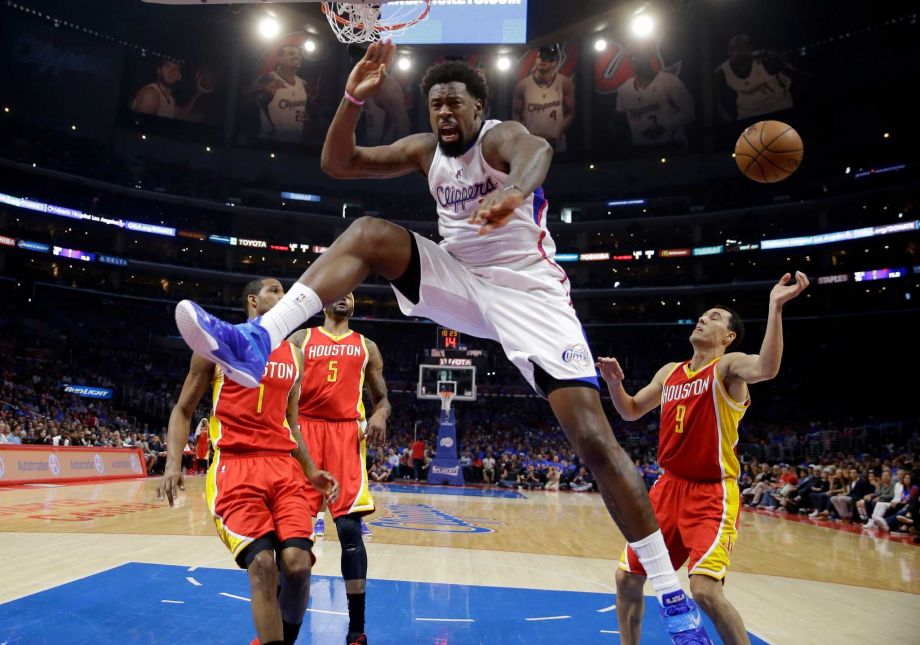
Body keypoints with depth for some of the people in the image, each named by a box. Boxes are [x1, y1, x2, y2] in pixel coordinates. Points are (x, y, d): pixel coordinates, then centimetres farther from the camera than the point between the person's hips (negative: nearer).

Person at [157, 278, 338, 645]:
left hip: (284, 466, 3)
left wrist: (311, 472, 10)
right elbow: (183, 409, 9)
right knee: (262, 565, -18)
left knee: (297, 565, -12)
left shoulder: (294, 356, 17)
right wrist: (173, 463, -5)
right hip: (234, 467, -3)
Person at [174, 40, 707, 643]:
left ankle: (672, 594, -3)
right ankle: (257, 341, -29)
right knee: (367, 233, -15)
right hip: (461, 281, 5)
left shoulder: (500, 136, -12)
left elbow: (536, 148, -39)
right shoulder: (424, 149, 7)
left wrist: (516, 189, -64)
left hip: (529, 292, -5)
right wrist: (354, 98, -14)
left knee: (594, 439, -15)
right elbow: (338, 163, 4)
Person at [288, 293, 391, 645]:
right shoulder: (301, 338, 14)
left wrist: (380, 416, -6)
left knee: (350, 527, -8)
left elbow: (382, 398, 18)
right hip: (304, 431, 0)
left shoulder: (366, 346, 17)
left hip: (346, 434, 0)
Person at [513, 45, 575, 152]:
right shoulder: (523, 85, -5)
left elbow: (570, 113, -2)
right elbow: (516, 113, 1)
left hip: (557, 144, 0)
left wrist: (556, 136, -13)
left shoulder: (565, 83, -4)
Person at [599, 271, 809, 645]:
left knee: (705, 590, -21)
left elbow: (766, 369, -31)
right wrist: (614, 382, 0)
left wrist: (775, 308, -42)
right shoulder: (669, 372, 11)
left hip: (713, 493, -7)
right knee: (627, 578, 9)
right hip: (669, 487, 7)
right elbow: (631, 412, 19)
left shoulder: (728, 366, -8)